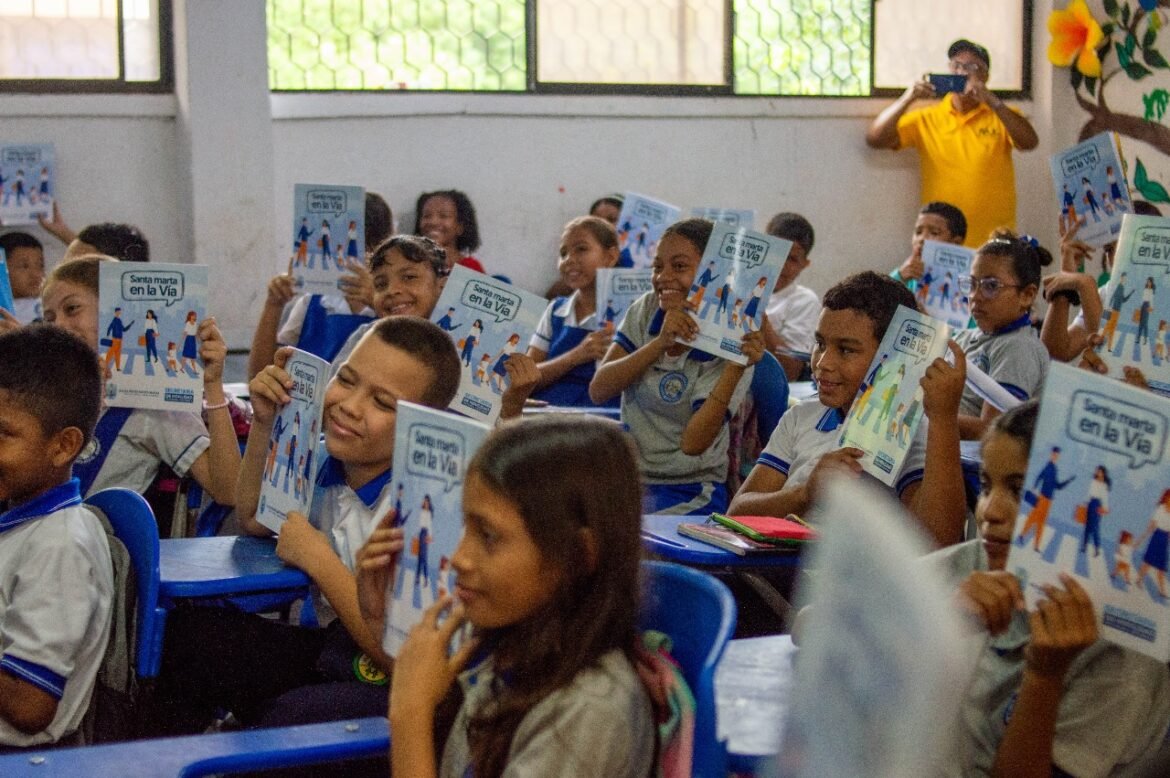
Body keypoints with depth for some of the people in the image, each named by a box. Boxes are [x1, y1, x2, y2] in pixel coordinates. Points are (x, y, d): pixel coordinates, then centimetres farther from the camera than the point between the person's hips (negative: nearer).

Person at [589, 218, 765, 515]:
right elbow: (598, 392, -8)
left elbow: (693, 443, -21)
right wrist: (661, 343, -21)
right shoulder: (646, 309, 3)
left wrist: (736, 368, -29)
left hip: (687, 494, -5)